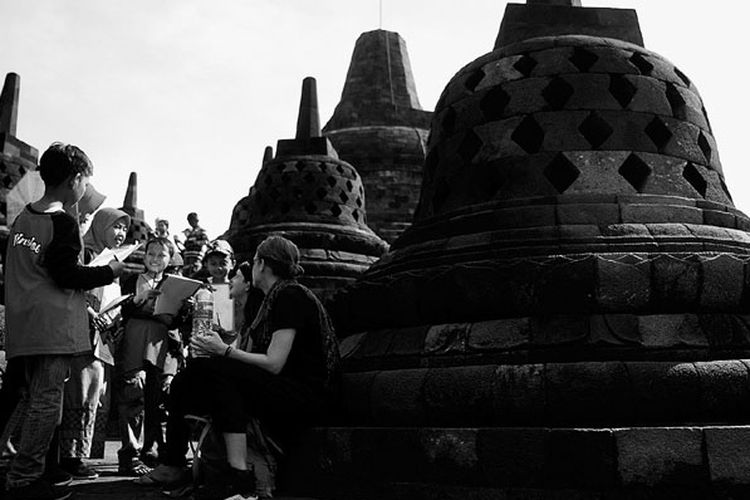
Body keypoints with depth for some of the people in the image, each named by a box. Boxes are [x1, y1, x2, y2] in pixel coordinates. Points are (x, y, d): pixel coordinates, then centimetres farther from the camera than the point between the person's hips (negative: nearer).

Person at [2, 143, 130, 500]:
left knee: (30, 398, 17)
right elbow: (68, 276, -17)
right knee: (46, 402, -2)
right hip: (54, 328, -9)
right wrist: (111, 271, -5)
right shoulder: (62, 222, -13)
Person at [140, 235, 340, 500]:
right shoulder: (273, 299, 19)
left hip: (305, 396, -9)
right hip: (284, 392, 9)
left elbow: (274, 364, -18)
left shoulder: (290, 295, -11)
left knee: (214, 369, -27)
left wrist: (225, 351, -13)